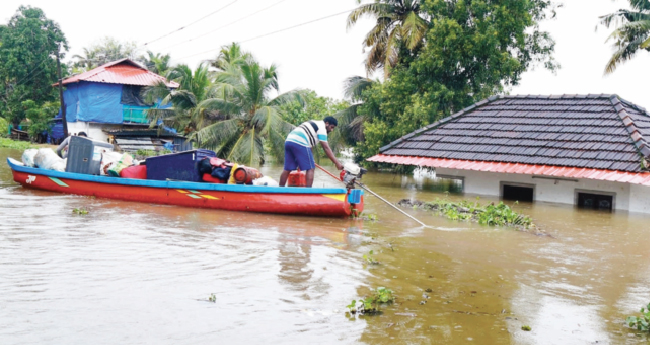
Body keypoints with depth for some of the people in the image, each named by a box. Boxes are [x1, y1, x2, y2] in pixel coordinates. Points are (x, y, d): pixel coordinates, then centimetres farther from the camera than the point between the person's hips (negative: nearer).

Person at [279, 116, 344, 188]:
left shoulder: (313, 124, 30)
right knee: (310, 168, -4)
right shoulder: (322, 128, 2)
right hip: (299, 144, -9)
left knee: (287, 169, 11)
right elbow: (326, 148, -6)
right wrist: (336, 162, -8)